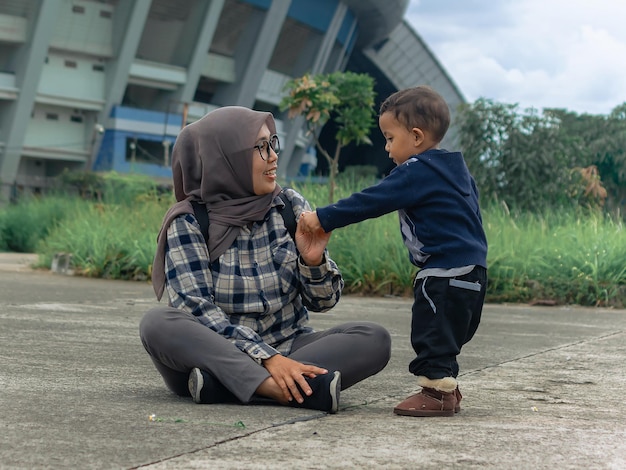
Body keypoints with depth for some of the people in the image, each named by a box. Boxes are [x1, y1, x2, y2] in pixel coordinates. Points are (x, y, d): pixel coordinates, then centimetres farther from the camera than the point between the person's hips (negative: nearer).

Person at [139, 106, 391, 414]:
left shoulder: (290, 207, 2)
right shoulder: (188, 223, -6)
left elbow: (322, 302, 4)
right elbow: (196, 309, -16)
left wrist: (313, 261, -18)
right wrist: (266, 358, -28)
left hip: (288, 350, 3)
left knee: (374, 339, -20)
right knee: (158, 322, -31)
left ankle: (220, 384, -30)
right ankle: (307, 389, -41)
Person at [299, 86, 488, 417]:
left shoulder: (417, 172, -14)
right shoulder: (453, 168, 16)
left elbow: (371, 201, -17)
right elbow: (472, 213, 23)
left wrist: (323, 218, -14)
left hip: (446, 272, -10)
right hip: (471, 267, 10)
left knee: (432, 333, -4)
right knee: (444, 336, 17)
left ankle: (437, 392, 0)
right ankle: (445, 389, 23)